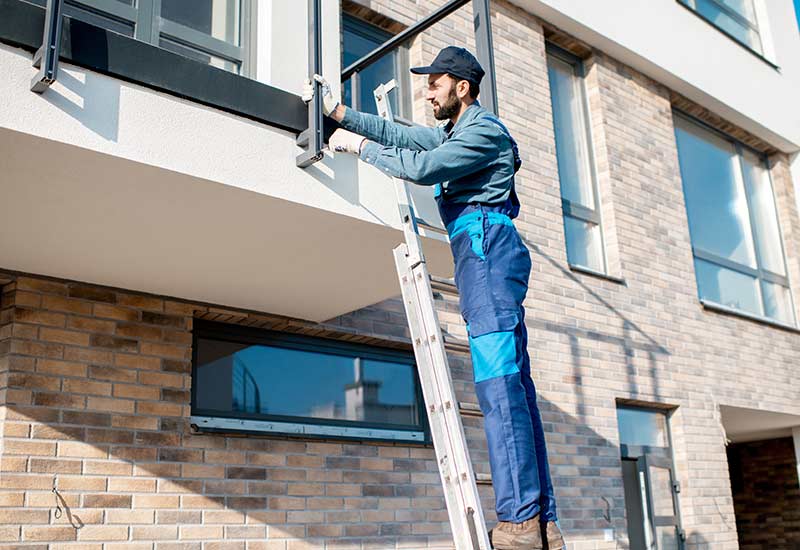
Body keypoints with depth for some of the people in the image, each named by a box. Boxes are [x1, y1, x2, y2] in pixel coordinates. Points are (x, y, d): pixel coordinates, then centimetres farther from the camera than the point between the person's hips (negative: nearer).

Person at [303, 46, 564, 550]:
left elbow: (421, 168, -11)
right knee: (513, 382, 1)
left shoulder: (485, 130, -1)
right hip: (485, 251, 10)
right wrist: (338, 110, 21)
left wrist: (358, 145, 0)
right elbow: (398, 135, 27)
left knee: (499, 380, -17)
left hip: (487, 243, -10)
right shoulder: (454, 133, 30)